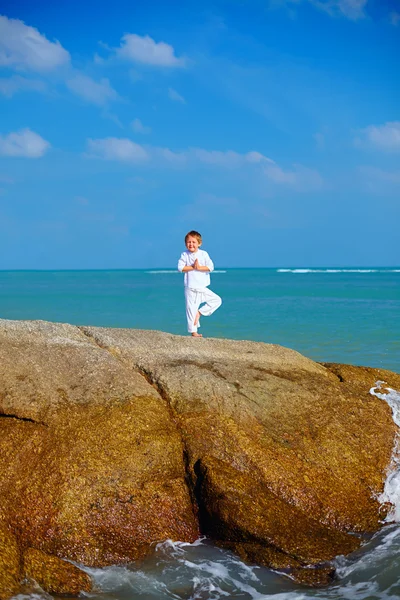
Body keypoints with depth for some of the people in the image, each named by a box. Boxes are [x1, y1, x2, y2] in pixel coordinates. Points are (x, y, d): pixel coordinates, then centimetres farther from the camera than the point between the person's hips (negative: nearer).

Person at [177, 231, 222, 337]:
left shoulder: (204, 254, 0)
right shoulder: (184, 255, -1)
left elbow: (210, 267, -9)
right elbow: (180, 267, -12)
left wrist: (199, 267, -18)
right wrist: (192, 267, -18)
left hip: (203, 288, 3)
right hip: (190, 288, -2)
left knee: (217, 300, -3)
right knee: (191, 309, -1)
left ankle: (200, 312, 3)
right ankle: (193, 332, 5)